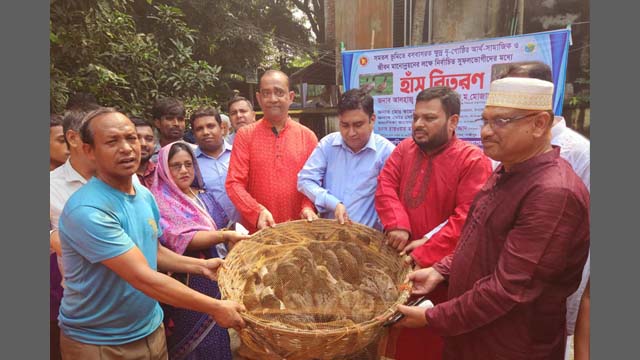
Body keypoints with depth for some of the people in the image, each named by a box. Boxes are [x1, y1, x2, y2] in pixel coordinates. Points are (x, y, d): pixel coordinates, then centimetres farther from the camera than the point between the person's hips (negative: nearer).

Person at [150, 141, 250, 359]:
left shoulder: (202, 198, 9)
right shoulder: (160, 202, -10)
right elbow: (182, 240, -22)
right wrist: (224, 236, -31)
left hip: (212, 280, 6)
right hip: (184, 285, -6)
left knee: (215, 339, 13)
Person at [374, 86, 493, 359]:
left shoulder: (473, 160, -12)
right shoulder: (404, 149, 6)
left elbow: (466, 219, -19)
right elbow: (385, 187, -2)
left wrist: (425, 254, -22)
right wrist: (396, 224, -19)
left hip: (442, 270, -4)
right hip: (401, 260, 5)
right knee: (403, 338, 19)